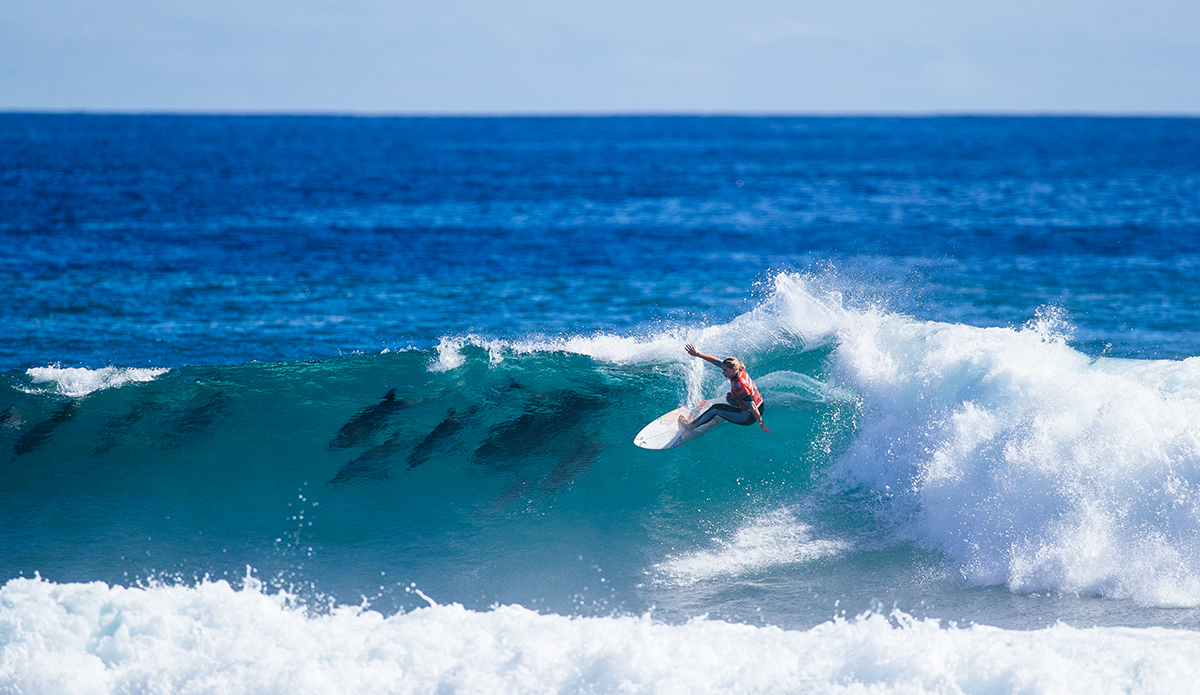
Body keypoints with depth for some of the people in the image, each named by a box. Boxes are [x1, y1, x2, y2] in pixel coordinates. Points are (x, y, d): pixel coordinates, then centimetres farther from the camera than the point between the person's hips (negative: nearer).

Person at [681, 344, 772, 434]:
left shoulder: (739, 387, -33)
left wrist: (761, 424, -26)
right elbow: (716, 361, -1)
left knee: (715, 409, 1)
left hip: (749, 418, -8)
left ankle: (691, 425, 18)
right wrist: (698, 354, -2)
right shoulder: (739, 370, -8)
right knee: (729, 397, 31)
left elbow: (752, 407, -30)